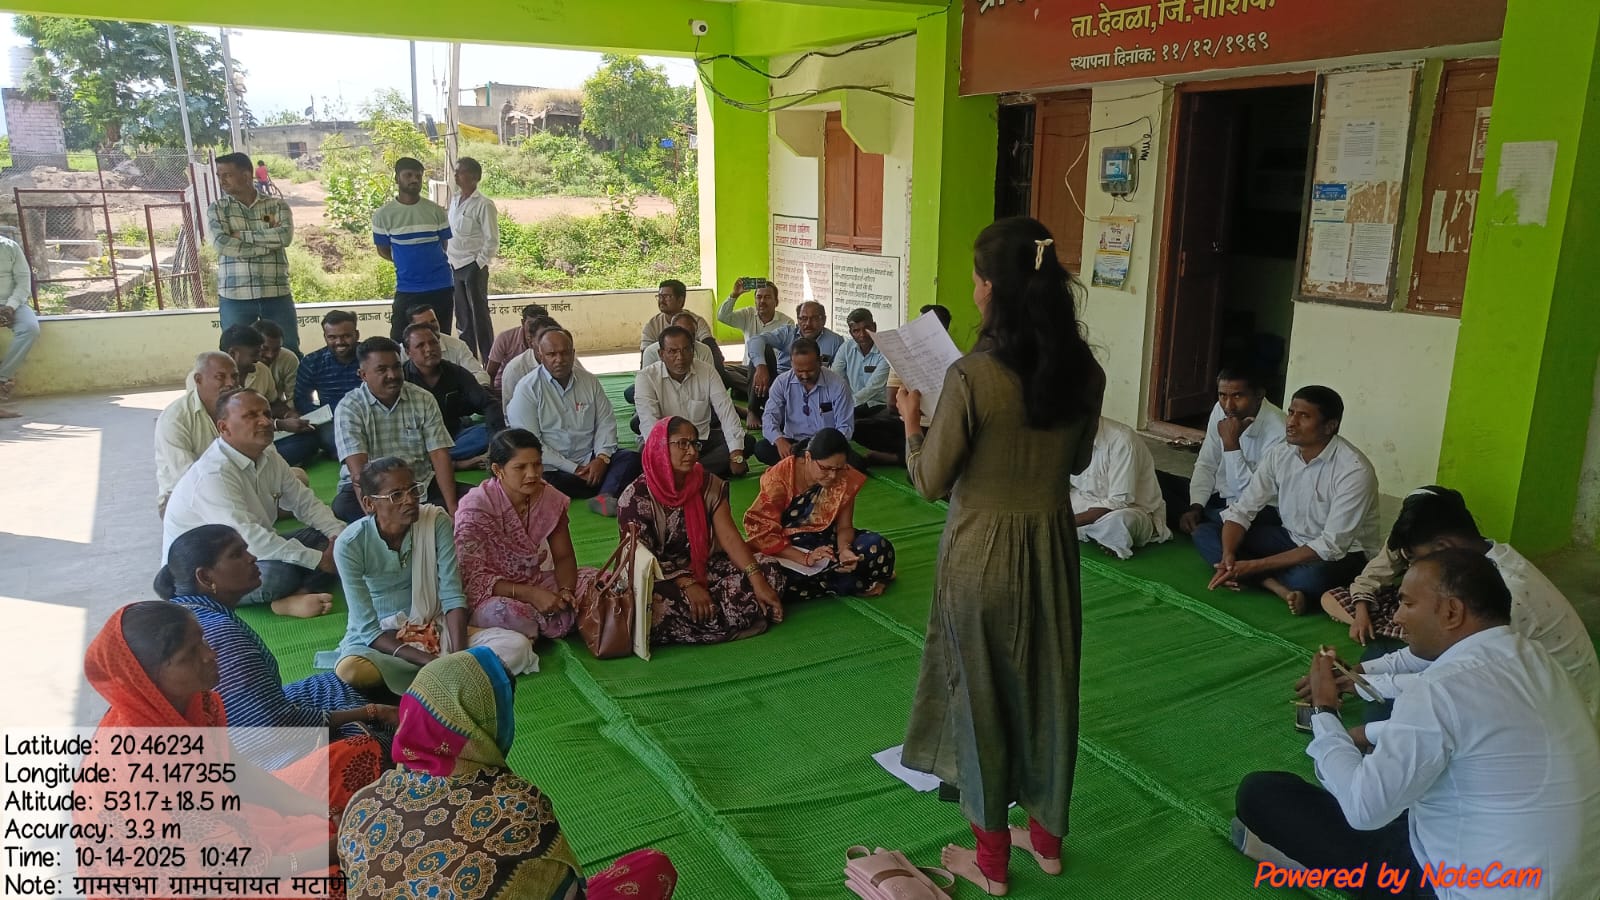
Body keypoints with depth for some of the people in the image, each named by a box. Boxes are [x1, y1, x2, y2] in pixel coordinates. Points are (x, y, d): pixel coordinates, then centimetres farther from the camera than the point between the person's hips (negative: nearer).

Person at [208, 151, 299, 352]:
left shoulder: (277, 205, 8)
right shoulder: (216, 209, 9)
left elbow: (285, 236, -11)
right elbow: (221, 243, -9)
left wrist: (242, 235, -9)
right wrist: (269, 241, -10)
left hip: (277, 295, 0)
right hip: (234, 297, 0)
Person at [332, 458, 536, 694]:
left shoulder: (436, 521, -11)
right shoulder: (349, 544, -17)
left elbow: (452, 596, -10)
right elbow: (369, 629, -17)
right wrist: (429, 661, -28)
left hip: (434, 629, 3)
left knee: (518, 647, -20)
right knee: (350, 670, -39)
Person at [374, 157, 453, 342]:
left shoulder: (436, 211, 1)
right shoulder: (383, 215, -2)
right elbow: (383, 250, 7)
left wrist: (429, 262, 9)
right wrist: (407, 263, 6)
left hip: (441, 287, 1)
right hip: (406, 289, -1)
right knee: (400, 342, -2)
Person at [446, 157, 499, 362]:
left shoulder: (483, 205, -12)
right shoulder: (454, 200, 11)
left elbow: (492, 241, -12)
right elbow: (449, 231, 17)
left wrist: (479, 264, -13)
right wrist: (449, 261, 10)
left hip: (473, 267, -7)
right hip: (456, 266, 7)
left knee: (479, 315, -3)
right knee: (462, 316, 13)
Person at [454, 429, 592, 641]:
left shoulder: (551, 499, -4)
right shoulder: (475, 508, -19)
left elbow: (564, 557, 1)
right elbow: (473, 578, -20)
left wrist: (565, 590, -22)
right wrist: (530, 594, -30)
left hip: (536, 585, 5)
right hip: (491, 595, -4)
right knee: (504, 612, -39)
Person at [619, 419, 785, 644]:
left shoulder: (710, 485, -3)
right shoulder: (636, 497, -14)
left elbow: (730, 537, -10)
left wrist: (758, 582, -23)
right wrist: (687, 584, -29)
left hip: (705, 569, 4)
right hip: (660, 579, -4)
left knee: (770, 571, -15)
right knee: (662, 608, -39)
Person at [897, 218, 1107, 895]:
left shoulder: (972, 376, -23)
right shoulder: (1084, 371, -5)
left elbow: (931, 483, -13)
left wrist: (911, 421, 2)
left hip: (983, 549, -5)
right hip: (1052, 543, 5)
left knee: (981, 692, 12)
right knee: (1047, 686, 20)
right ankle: (1047, 836, 38)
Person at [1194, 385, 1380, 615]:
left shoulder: (1354, 470, -24)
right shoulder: (1279, 454, -7)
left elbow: (1331, 547, -27)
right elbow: (1241, 511, -4)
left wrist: (1255, 566, -29)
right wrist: (1228, 558, -25)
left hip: (1344, 552, -7)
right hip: (1291, 539, 7)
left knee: (1309, 578, -43)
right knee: (1204, 533, -10)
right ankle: (1279, 587, -26)